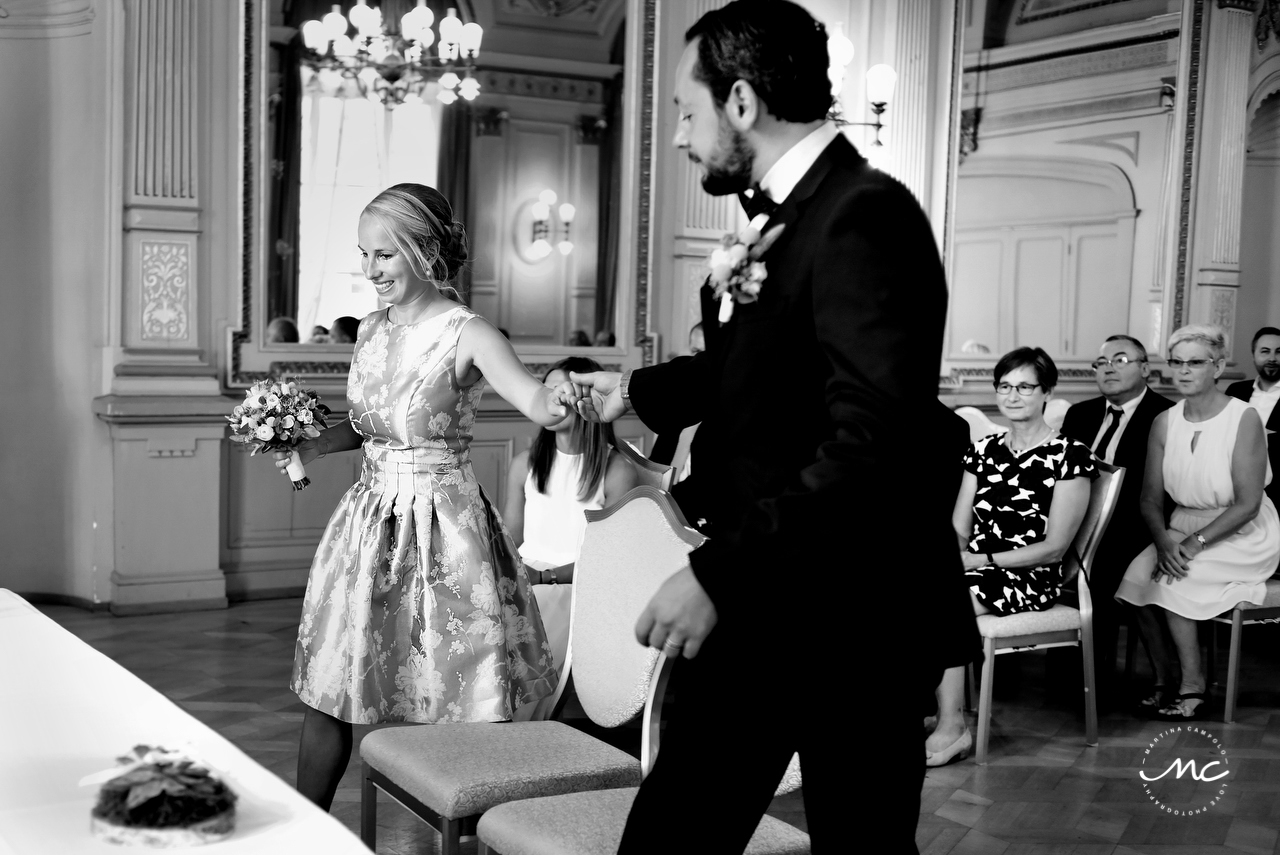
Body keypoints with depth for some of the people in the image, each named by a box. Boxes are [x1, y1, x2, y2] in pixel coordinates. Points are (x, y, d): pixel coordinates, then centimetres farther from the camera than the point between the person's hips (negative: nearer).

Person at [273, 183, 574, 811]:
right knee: (328, 690, 11)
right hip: (370, 516, 6)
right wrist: (308, 447, 3)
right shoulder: (372, 330, 7)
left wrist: (558, 404, -52)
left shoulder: (467, 334, -13)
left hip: (443, 522, -6)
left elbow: (535, 400, -30)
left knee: (461, 699, 1)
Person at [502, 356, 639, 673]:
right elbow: (509, 542, 13)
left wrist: (546, 576, -16)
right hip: (524, 581, 4)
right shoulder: (525, 464, 12)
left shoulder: (618, 472, -3)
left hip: (578, 586, -4)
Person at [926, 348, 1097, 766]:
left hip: (1032, 578, -5)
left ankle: (952, 726, -26)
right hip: (973, 568, 5)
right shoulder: (984, 449, 15)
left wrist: (980, 559, -15)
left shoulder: (1069, 456, -3)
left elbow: (1054, 547, -8)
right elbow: (957, 529, 13)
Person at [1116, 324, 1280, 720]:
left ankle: (1193, 687, -10)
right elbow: (1151, 498, 2)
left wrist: (1195, 543, -23)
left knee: (1169, 580, -26)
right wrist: (1164, 542, -17)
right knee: (1138, 576, -20)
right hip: (1183, 528, 5)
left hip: (1241, 535, -5)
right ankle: (1164, 681, -3)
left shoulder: (1244, 419, -14)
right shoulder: (1165, 422, 2)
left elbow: (1247, 504, -17)